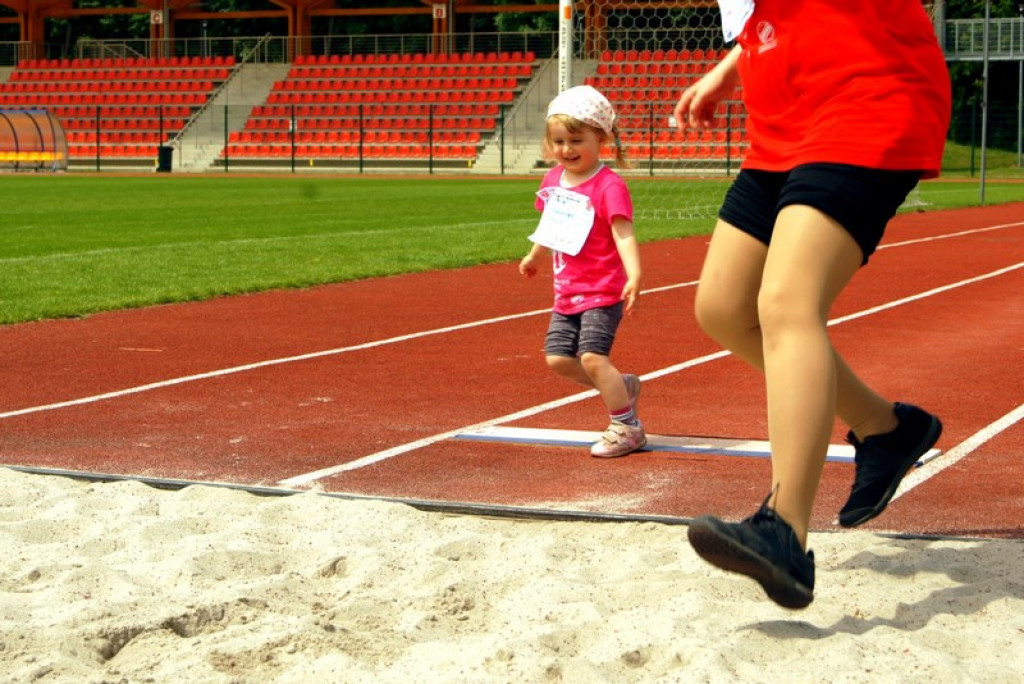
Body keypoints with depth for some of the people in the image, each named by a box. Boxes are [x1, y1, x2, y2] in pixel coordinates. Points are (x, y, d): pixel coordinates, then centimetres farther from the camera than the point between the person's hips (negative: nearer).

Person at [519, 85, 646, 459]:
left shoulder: (609, 186, -16)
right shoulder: (554, 179, 6)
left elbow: (623, 234, -25)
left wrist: (634, 276, -38)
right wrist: (534, 257, 38)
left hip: (602, 291, -8)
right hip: (566, 291, 8)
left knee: (592, 356, -17)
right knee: (557, 357, 5)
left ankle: (627, 427, -3)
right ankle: (622, 386, 25)